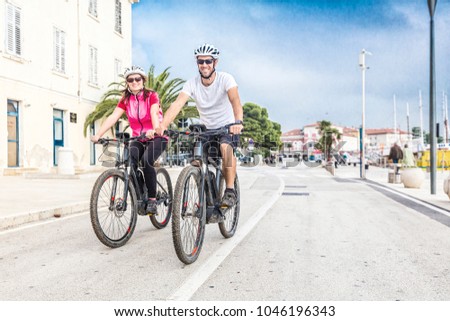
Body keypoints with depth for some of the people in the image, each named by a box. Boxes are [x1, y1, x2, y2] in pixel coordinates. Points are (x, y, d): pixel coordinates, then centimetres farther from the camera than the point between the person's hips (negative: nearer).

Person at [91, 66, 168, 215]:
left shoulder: (151, 96, -8)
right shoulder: (125, 99, 2)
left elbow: (154, 114, -27)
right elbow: (113, 117, -10)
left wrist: (155, 130, -48)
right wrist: (98, 135, -24)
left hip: (156, 137, -4)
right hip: (138, 138, 4)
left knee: (147, 160, -29)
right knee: (129, 162, -24)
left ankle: (152, 200, -17)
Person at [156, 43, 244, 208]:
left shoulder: (225, 79, -19)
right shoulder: (192, 83, -11)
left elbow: (235, 100, -37)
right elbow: (177, 104, -25)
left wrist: (238, 122, -57)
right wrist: (163, 125, -43)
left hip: (227, 128, -4)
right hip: (206, 129, 4)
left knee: (225, 147, -34)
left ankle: (230, 190, -21)